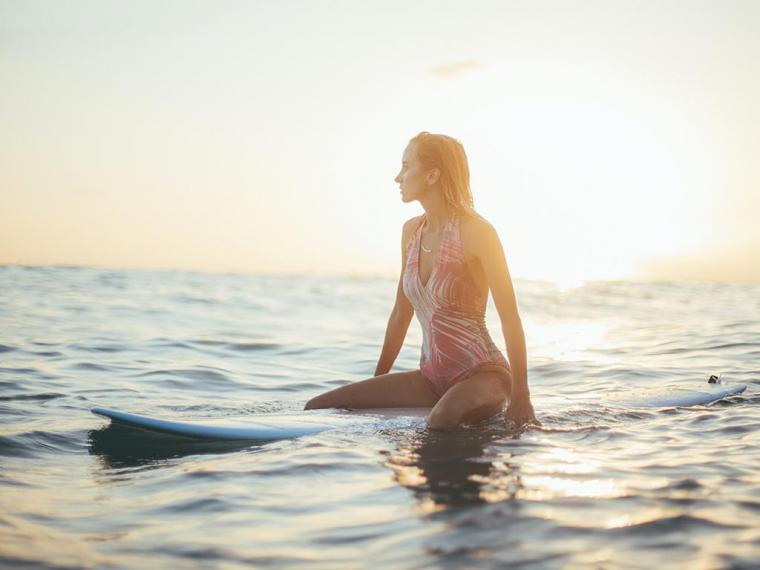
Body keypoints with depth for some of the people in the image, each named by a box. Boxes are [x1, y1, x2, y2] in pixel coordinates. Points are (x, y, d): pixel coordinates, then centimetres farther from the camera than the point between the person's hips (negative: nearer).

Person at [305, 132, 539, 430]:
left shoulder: (476, 230, -14)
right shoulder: (411, 231, 7)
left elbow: (511, 317, -15)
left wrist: (520, 397, -18)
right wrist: (375, 385, 20)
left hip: (484, 374, -7)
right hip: (432, 377, 7)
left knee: (440, 422, -41)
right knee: (317, 407, -5)